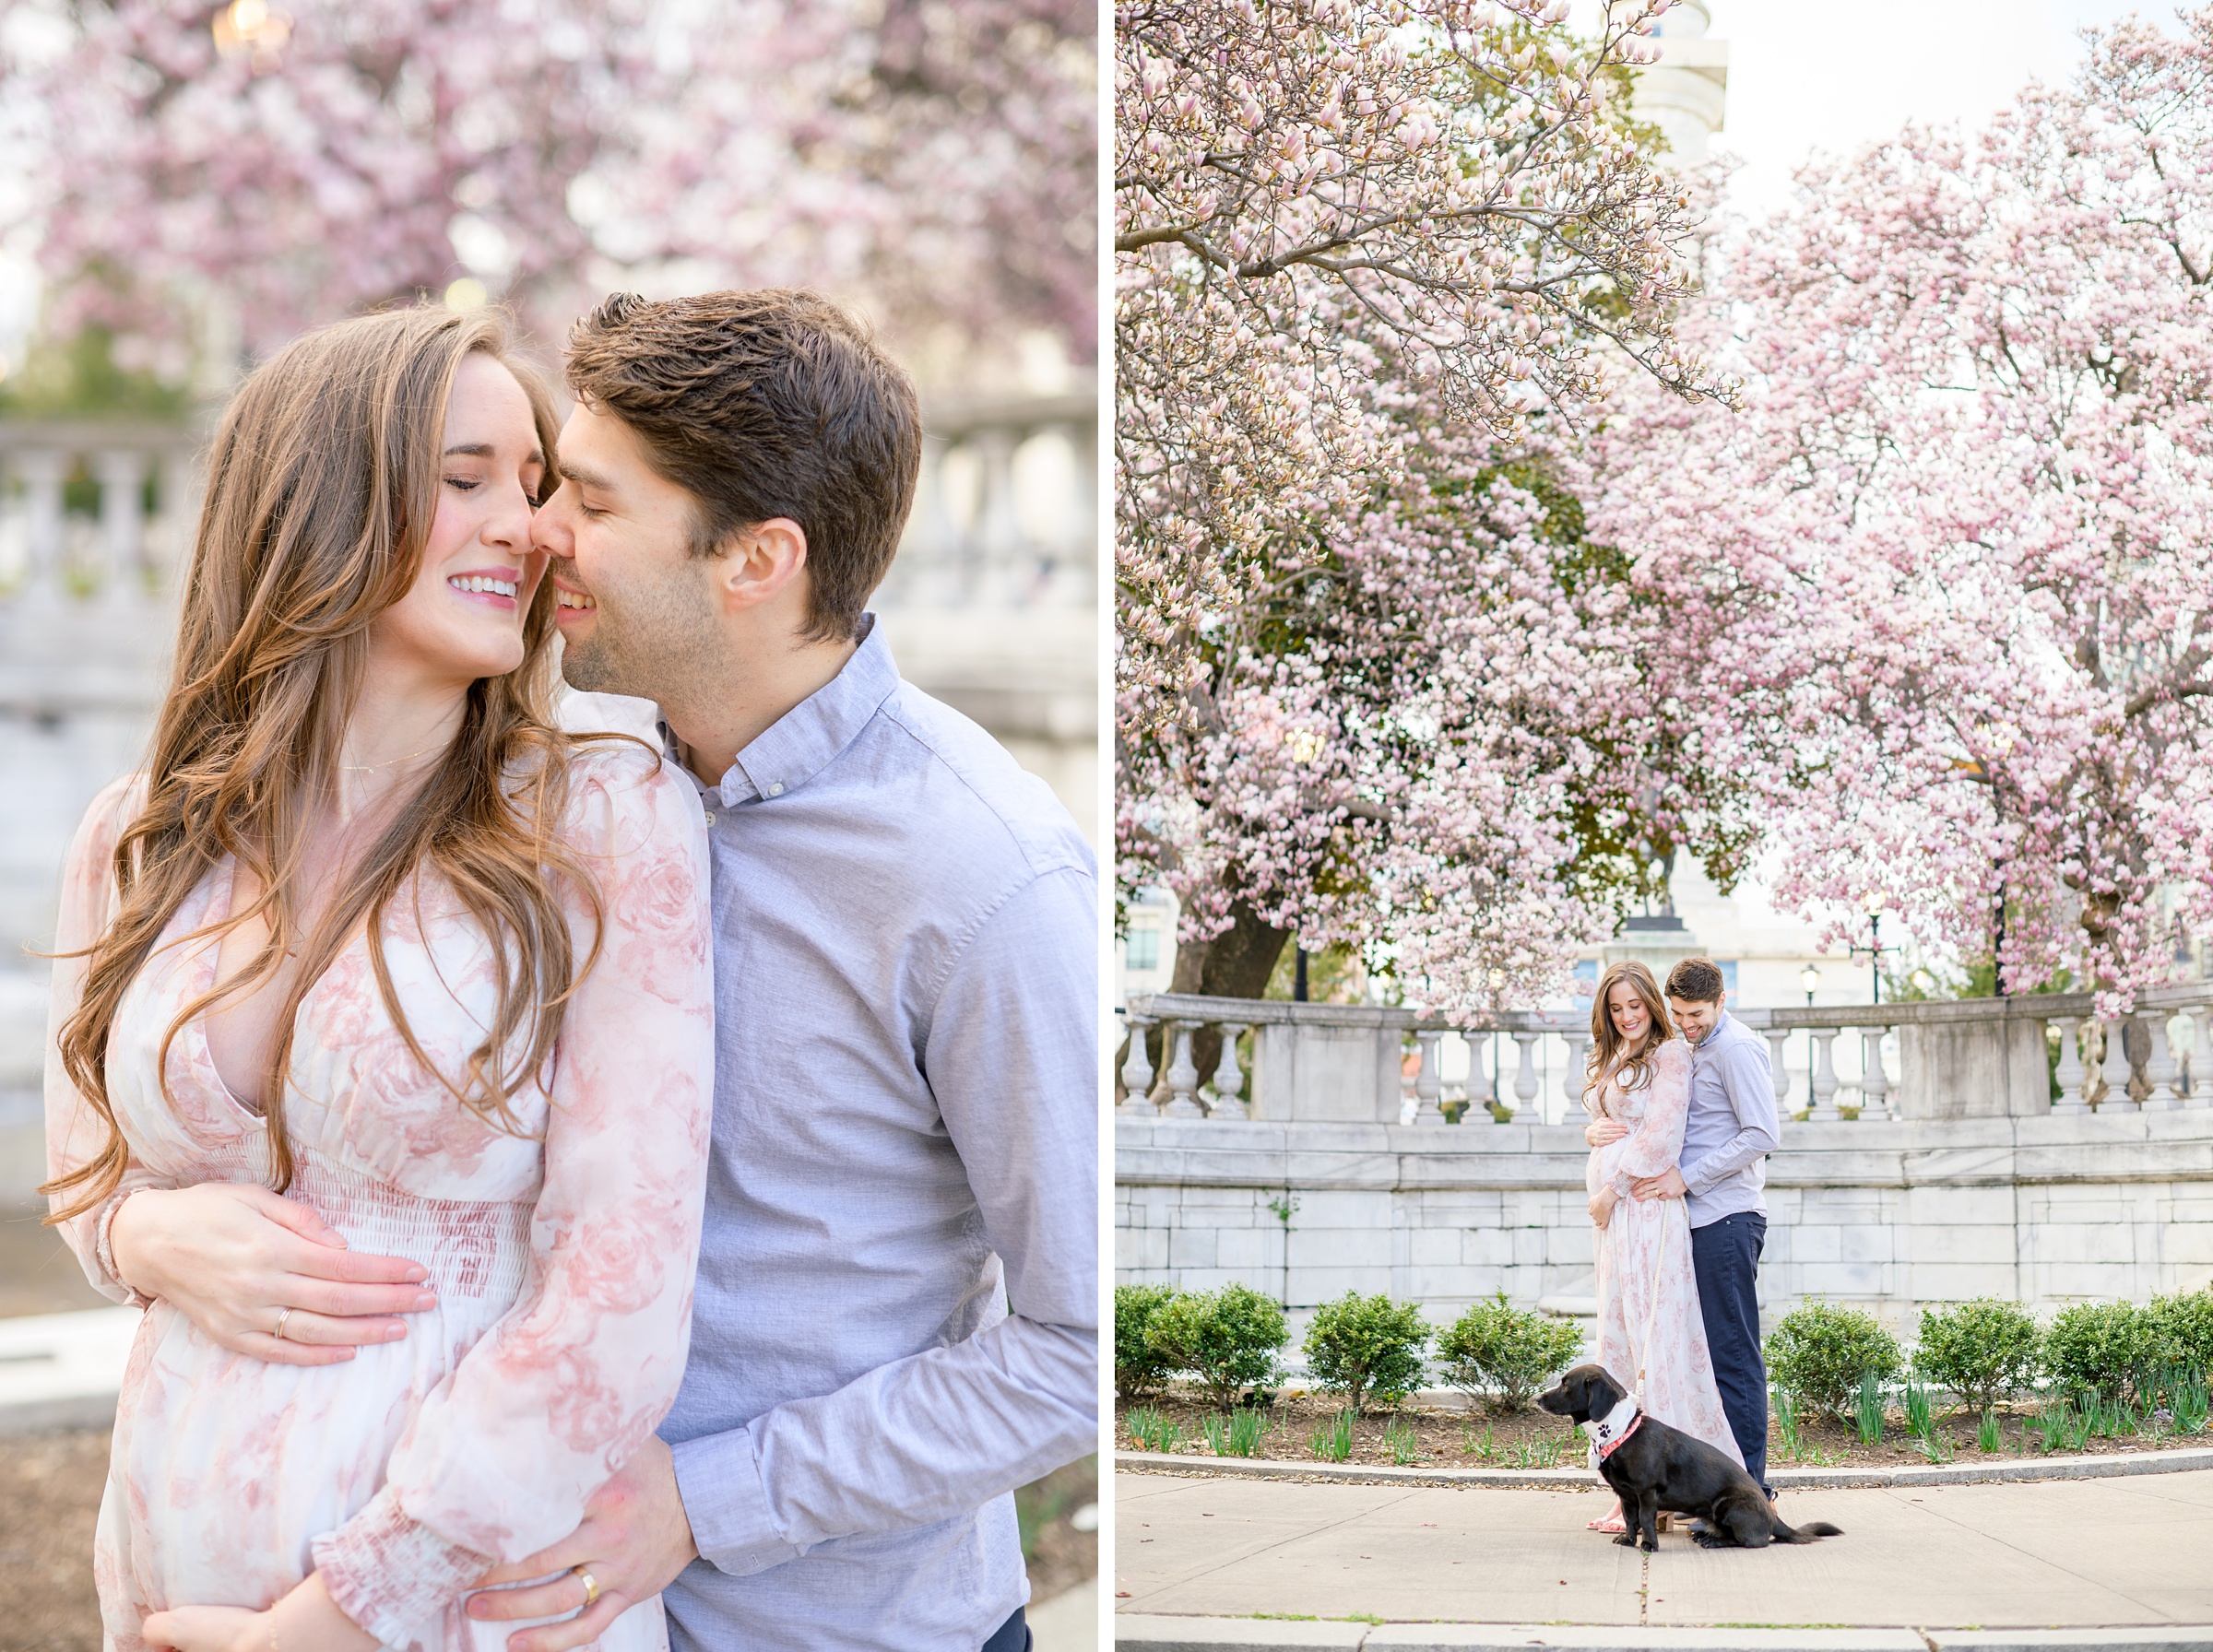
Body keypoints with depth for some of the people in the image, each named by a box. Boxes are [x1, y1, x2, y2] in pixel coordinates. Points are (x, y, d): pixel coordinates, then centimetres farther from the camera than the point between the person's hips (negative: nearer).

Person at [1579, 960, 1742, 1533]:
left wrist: (1611, 1189, -10)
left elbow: (1660, 1137, -12)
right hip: (1614, 1214, 9)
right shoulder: (1606, 1065, 21)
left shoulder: (1669, 1054, -4)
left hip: (1650, 1206, -9)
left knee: (1655, 1340, -10)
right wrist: (1592, 1131, 4)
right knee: (1619, 1340, 6)